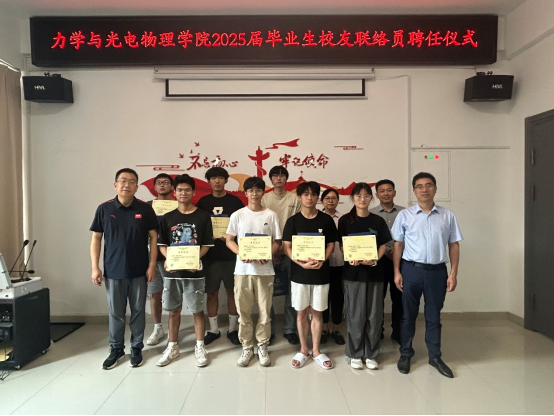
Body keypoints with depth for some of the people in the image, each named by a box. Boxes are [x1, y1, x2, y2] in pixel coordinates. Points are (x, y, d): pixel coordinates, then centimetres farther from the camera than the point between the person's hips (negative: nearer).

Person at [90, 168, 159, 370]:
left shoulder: (145, 209, -3)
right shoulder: (104, 209, -1)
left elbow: (153, 237, -1)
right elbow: (96, 238, 2)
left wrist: (152, 265, -6)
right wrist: (95, 267, -3)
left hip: (139, 271, 0)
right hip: (113, 271, 1)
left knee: (138, 311, 10)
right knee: (116, 312, 12)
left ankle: (136, 348, 26)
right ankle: (116, 349, 28)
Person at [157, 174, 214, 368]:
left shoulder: (203, 216, -1)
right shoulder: (168, 218, 6)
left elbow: (206, 245, -2)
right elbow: (162, 244, 6)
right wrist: (168, 259, -13)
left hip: (195, 271, -2)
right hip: (172, 271, 2)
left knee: (198, 309, 6)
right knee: (174, 310, 12)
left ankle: (200, 347, 21)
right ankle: (172, 347, 27)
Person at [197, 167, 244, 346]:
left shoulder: (235, 201, 2)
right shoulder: (203, 202, 6)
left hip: (231, 254, -1)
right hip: (210, 255, 1)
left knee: (232, 291, 7)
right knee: (212, 293, 8)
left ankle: (233, 329, 21)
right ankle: (213, 330, 22)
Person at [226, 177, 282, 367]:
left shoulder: (271, 215, 2)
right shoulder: (237, 215, 3)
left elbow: (277, 242, 4)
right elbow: (229, 240, 5)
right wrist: (241, 254, -14)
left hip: (265, 269, 0)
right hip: (242, 269, 1)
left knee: (265, 310, 6)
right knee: (244, 311, 7)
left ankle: (263, 346, 23)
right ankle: (247, 347, 22)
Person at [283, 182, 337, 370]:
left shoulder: (327, 220, 1)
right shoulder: (293, 221, 0)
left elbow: (331, 245, 3)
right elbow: (287, 247, -2)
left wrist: (322, 261, -15)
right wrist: (301, 262, -17)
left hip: (321, 273, 0)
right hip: (299, 273, 0)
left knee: (317, 312, 9)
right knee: (302, 312, 9)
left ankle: (316, 351, 22)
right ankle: (303, 350, 23)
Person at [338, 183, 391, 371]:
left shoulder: (378, 221, 5)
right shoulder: (345, 220, 1)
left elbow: (383, 245, 5)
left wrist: (374, 260, -14)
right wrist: (351, 259, -18)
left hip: (374, 272, 2)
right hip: (353, 272, -2)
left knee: (374, 315, 7)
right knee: (355, 315, 3)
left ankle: (371, 354, 21)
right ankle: (355, 354, 18)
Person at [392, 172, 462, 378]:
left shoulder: (447, 216, 3)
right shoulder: (404, 215, -2)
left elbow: (454, 245, 5)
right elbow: (398, 245, 1)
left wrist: (453, 273, -1)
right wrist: (397, 272, -4)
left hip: (438, 271, 1)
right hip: (411, 269, -1)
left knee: (434, 316, 14)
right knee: (408, 315, 11)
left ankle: (435, 356, 29)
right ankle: (406, 354, 26)